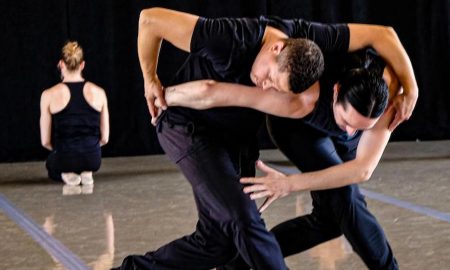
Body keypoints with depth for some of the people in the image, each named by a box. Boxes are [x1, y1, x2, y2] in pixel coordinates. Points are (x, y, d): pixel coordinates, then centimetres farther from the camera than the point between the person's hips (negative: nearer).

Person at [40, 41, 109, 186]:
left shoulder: (49, 95, -7)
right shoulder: (98, 92, -1)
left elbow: (45, 141, -2)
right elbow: (104, 138, 3)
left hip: (64, 159, -2)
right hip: (92, 158, 2)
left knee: (52, 165, 36)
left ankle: (67, 174, 2)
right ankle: (86, 173, 5)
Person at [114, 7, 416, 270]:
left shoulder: (305, 37, -19)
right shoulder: (233, 40, -34)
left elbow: (381, 34, -16)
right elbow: (150, 19, -29)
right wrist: (150, 78, -16)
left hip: (236, 137, 7)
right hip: (190, 128, -6)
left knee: (218, 241, 3)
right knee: (244, 220, -21)